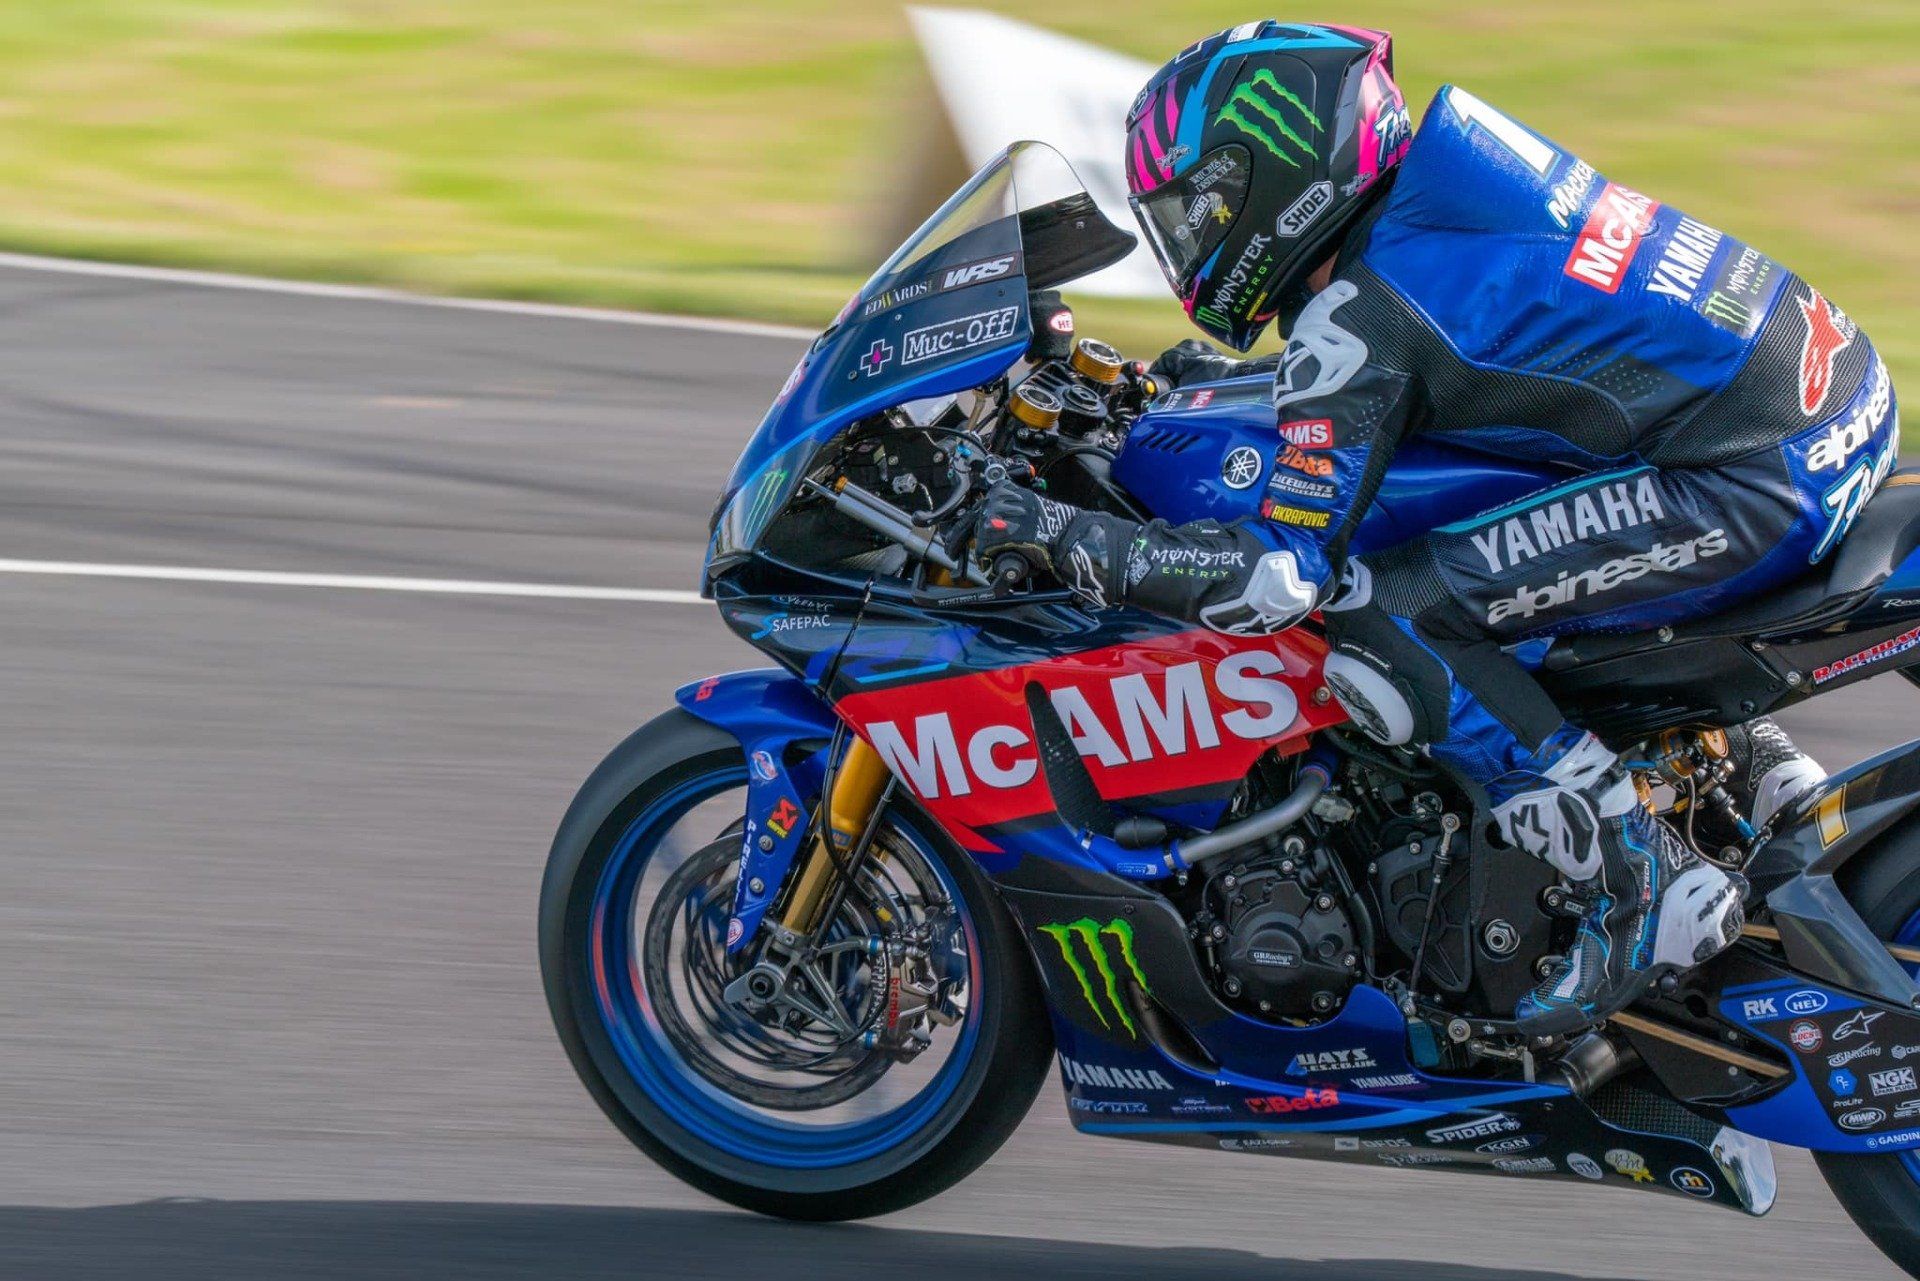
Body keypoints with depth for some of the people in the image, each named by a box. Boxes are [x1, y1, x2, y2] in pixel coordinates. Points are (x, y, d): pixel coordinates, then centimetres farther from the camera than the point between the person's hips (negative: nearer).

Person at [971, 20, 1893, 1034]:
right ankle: (1748, 763, 25)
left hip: (1761, 485, -10)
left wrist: (1065, 535, -7)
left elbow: (1278, 579, -15)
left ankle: (1646, 890, -7)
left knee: (1379, 623, -10)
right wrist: (1241, 376, 34)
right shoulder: (1433, 186, 14)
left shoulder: (1354, 310, -11)